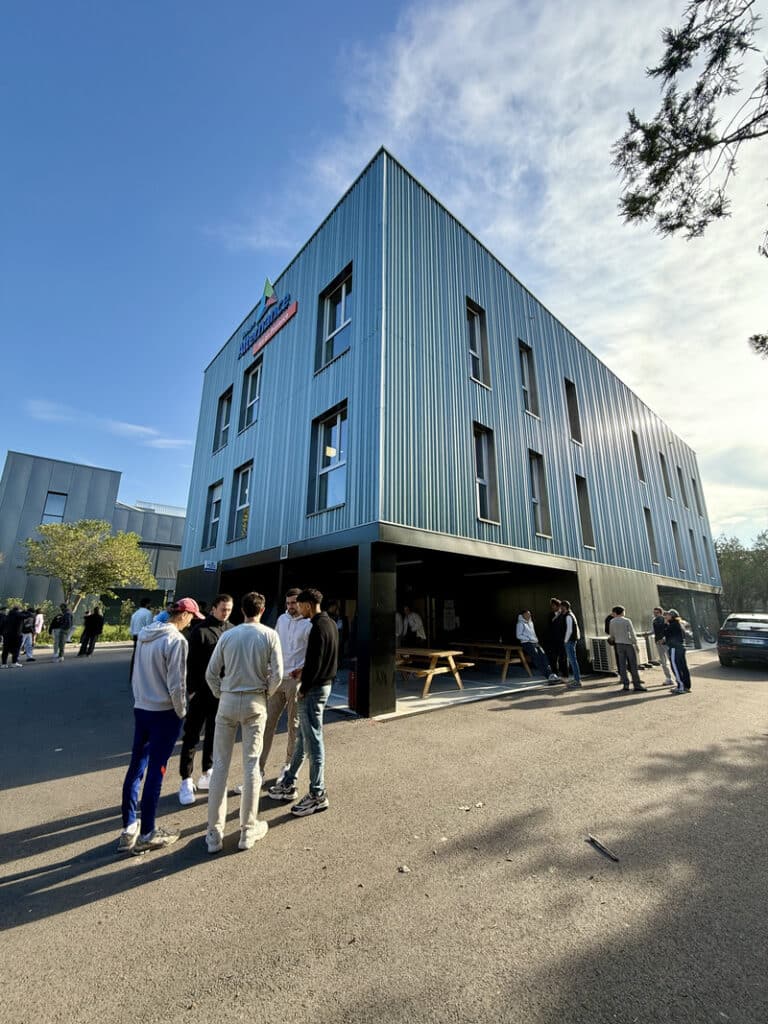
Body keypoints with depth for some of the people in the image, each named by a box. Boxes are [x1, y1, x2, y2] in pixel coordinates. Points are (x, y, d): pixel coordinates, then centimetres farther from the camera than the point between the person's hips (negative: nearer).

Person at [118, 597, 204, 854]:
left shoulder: (145, 633, 3)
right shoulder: (176, 640, -21)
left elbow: (136, 672, 11)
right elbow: (176, 684, -19)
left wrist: (140, 698, 20)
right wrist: (181, 711, -4)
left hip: (140, 708, 8)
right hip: (164, 712, -7)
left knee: (136, 767, 16)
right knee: (155, 771, 4)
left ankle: (129, 828, 28)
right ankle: (147, 834, 17)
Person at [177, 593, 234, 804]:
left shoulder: (232, 630, 2)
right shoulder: (200, 631, -11)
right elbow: (191, 663, -9)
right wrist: (191, 689, -11)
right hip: (202, 692, -5)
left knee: (215, 734, 16)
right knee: (192, 736, 5)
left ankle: (207, 774, 32)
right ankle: (186, 781, 17)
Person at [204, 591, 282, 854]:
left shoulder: (227, 636, -3)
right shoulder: (269, 635, -8)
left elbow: (210, 672, -1)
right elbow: (277, 674, -10)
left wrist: (221, 695, 13)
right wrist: (267, 693, 7)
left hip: (228, 702, 1)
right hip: (255, 703, -1)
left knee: (220, 764, 12)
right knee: (251, 764, 9)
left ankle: (215, 833, 20)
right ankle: (248, 830, 21)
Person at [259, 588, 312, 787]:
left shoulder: (309, 624, -11)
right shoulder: (282, 619, 7)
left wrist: (302, 669, -23)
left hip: (295, 680, -5)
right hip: (277, 678, 5)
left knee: (293, 725, 10)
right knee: (268, 722, 6)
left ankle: (289, 765, 27)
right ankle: (259, 767, 15)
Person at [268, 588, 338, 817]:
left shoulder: (317, 628, -22)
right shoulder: (331, 624, 9)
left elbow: (313, 663, -23)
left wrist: (303, 689, -12)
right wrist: (304, 673, 13)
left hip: (313, 689, -10)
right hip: (324, 684, 10)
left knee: (313, 741, 2)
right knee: (302, 737, 20)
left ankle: (317, 795, 15)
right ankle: (288, 785, 34)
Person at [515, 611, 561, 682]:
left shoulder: (531, 623, 21)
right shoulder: (521, 624, -2)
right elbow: (518, 635, -7)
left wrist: (536, 639, 8)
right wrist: (528, 639, -13)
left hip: (534, 642, 6)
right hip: (526, 643, -6)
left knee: (543, 655, -17)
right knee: (536, 656, -23)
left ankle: (550, 674, -27)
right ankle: (548, 676, -28)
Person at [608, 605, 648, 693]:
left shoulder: (612, 622, 2)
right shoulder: (627, 621, -8)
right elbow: (632, 633, -9)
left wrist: (611, 639, 33)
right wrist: (635, 644, 0)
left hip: (618, 644, 3)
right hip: (628, 643, -3)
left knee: (622, 665, 6)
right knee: (633, 665, 3)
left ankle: (625, 684, 7)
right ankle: (637, 684, 4)